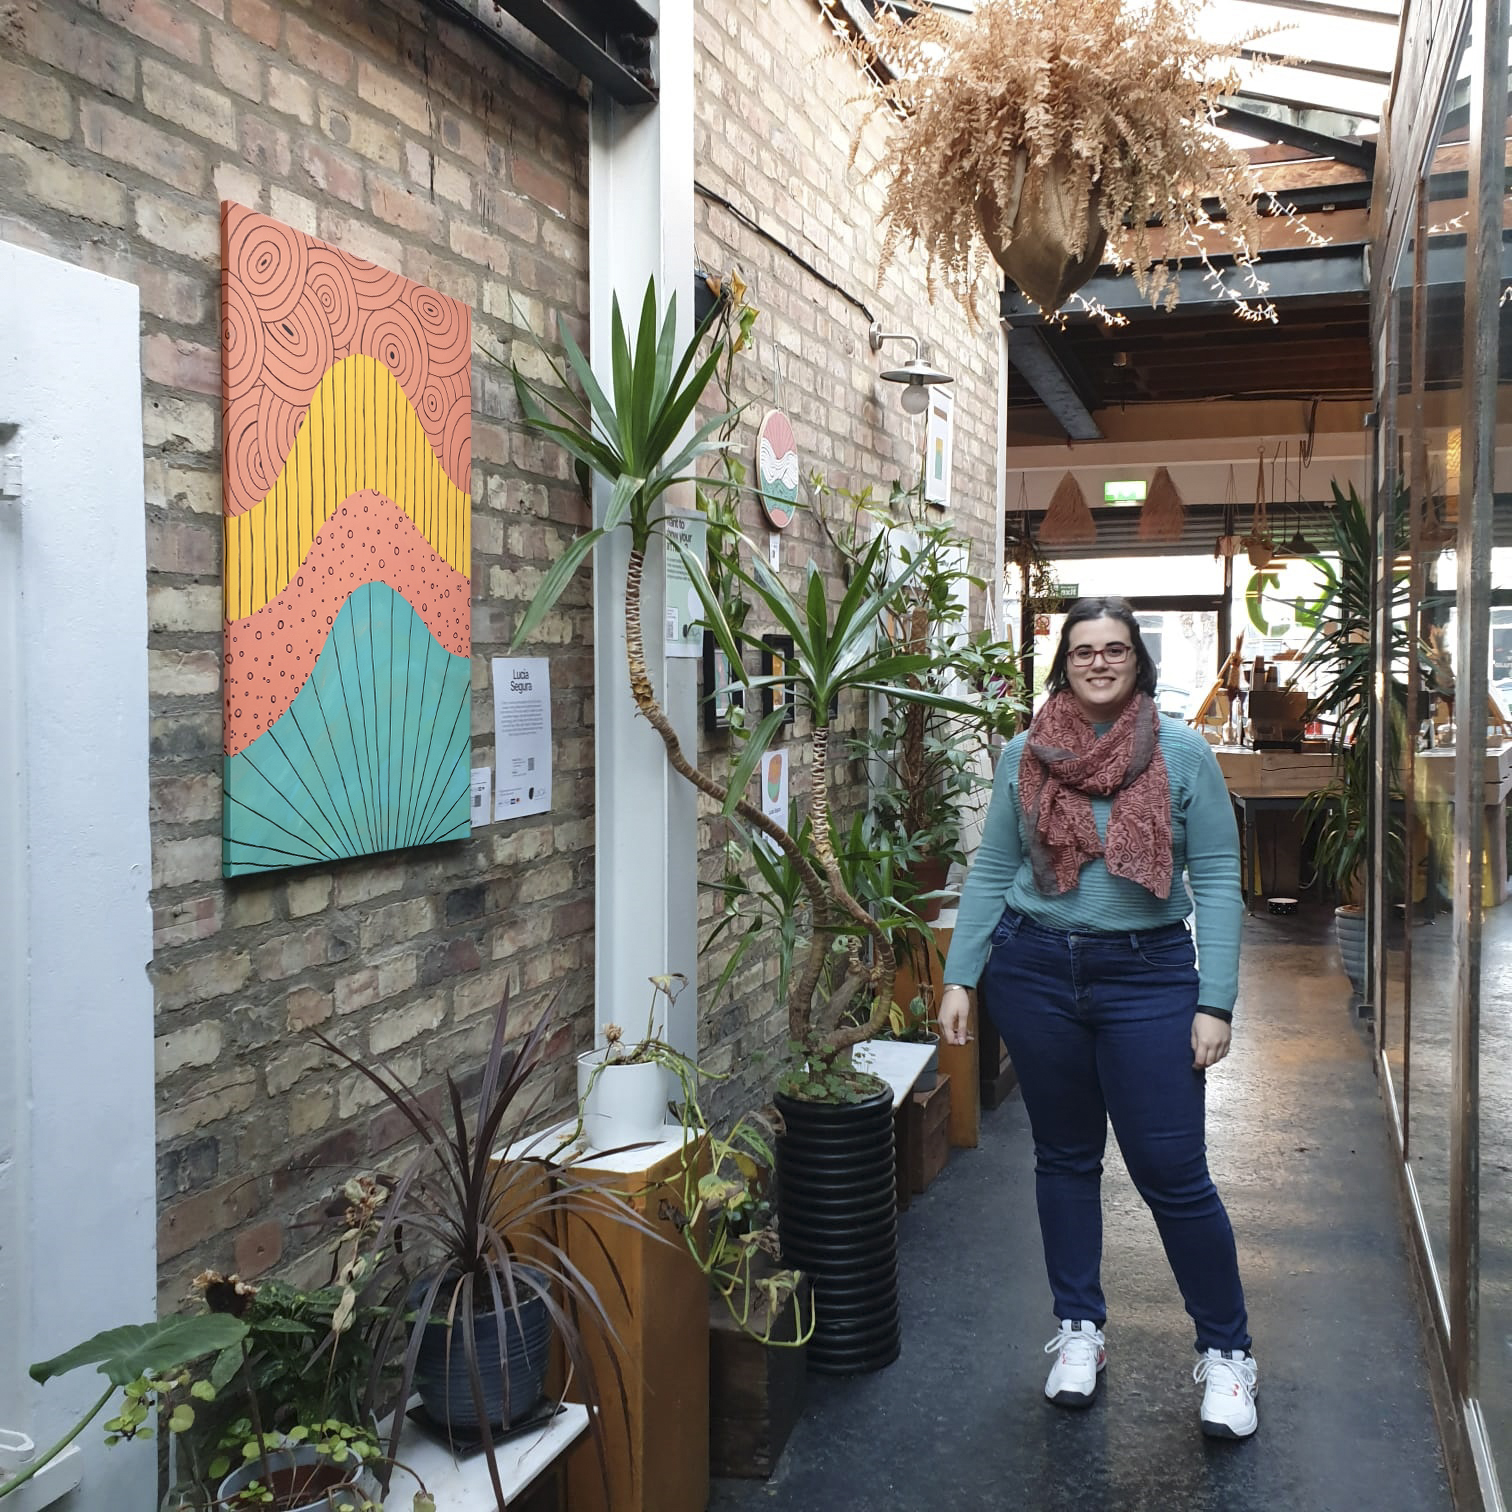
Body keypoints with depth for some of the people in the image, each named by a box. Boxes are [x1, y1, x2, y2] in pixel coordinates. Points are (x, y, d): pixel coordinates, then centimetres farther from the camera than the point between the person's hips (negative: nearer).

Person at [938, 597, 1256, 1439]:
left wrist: (1216, 1003, -9)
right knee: (1066, 1157, 14)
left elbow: (1217, 881, -4)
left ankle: (1227, 1351, 19)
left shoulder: (1184, 754, -3)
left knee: (1172, 1171, -1)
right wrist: (961, 978, 1)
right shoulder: (1025, 757, 3)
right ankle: (1080, 1331, 31)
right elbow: (990, 873, 6)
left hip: (1147, 974, -2)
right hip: (1035, 972, 2)